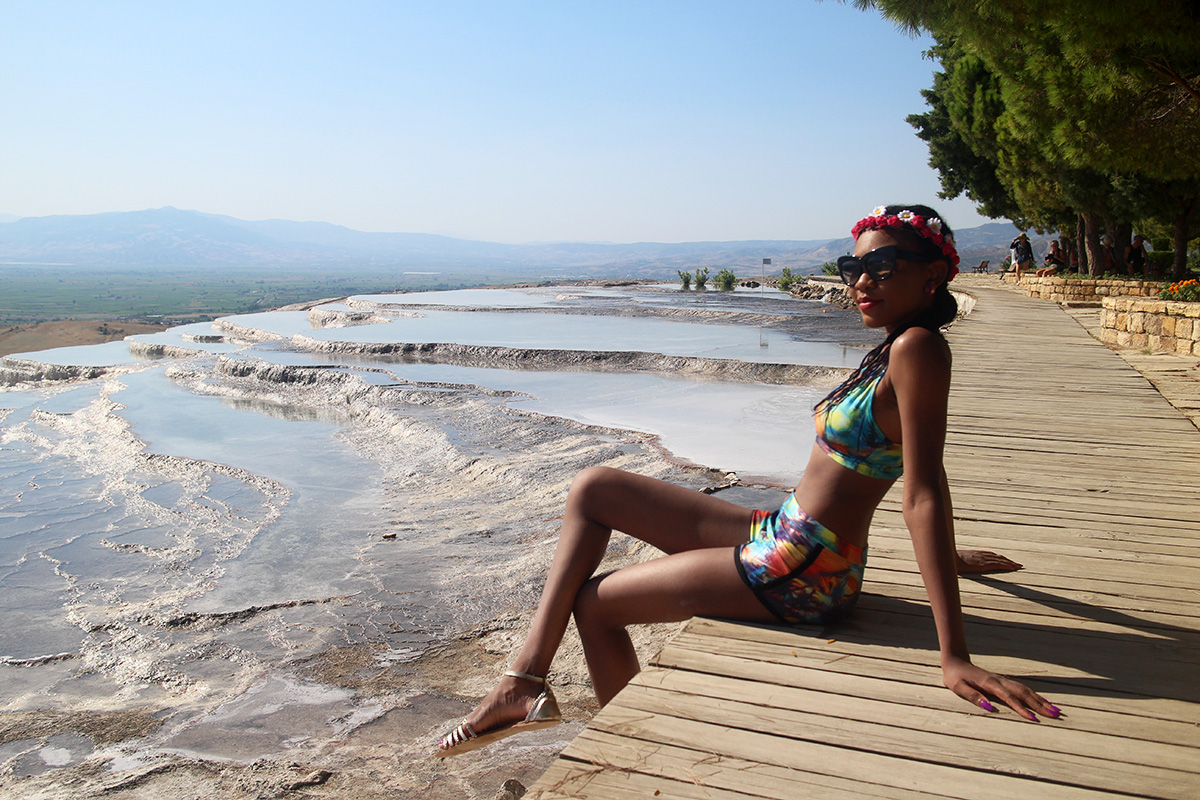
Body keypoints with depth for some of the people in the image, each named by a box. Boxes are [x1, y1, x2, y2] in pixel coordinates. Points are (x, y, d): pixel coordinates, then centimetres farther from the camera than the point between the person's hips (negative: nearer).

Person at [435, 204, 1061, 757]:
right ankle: (528, 676, 4)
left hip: (798, 575, -10)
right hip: (778, 535, 10)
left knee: (594, 602, 5)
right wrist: (946, 556, 33)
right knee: (592, 488, 9)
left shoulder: (917, 347, -20)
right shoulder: (893, 352, 8)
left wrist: (955, 658, -25)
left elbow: (923, 495, -26)